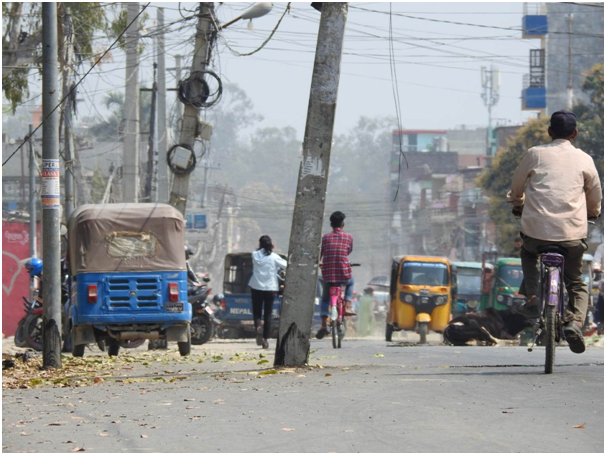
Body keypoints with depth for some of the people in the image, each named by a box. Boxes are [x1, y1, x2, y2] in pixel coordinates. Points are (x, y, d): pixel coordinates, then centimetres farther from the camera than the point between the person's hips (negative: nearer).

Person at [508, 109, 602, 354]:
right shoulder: (584, 159, 6)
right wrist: (592, 213, 41)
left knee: (528, 253, 35)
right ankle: (575, 322, -11)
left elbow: (516, 186, 17)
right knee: (576, 283, 17)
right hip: (572, 233, 0)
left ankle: (532, 297, 15)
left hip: (536, 229, 0)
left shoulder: (535, 154, 4)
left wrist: (518, 204, 39)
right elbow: (596, 195, 19)